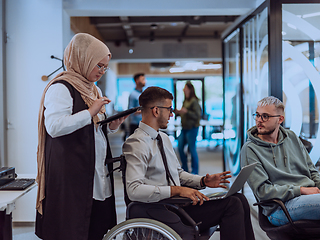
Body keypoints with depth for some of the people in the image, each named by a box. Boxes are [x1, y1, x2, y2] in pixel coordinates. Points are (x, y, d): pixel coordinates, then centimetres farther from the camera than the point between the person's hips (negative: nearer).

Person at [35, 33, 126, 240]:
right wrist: (90, 113, -18)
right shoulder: (61, 88, -9)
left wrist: (112, 127, 8)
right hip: (71, 175, -8)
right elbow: (54, 127, -22)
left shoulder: (94, 90, 20)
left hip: (97, 174, 8)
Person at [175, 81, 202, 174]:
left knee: (192, 149, -2)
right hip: (184, 128, 9)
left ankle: (195, 171, 11)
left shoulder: (194, 101, -13)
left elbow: (198, 115, -18)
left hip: (192, 128, -9)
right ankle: (185, 168, 22)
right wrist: (178, 112, 5)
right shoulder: (185, 101, 12)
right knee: (180, 147, 9)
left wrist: (186, 111, -24)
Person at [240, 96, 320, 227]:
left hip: (309, 195, 6)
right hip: (280, 206, -6)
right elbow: (262, 191, -9)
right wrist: (301, 190, -13)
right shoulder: (249, 149, -1)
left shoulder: (292, 137, 18)